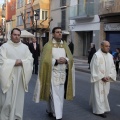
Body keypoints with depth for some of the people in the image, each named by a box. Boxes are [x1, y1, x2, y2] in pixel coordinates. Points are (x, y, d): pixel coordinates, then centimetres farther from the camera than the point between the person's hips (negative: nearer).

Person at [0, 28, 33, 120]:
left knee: (19, 97, 9)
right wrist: (14, 62, -15)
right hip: (8, 76, -3)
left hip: (20, 77, 3)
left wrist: (21, 62, -14)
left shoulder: (25, 47, 10)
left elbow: (30, 59, 3)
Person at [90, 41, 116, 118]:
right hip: (98, 79, -6)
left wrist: (109, 76, -7)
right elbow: (95, 68, -15)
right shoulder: (97, 55, -12)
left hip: (106, 79, 6)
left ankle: (103, 108, 29)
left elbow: (112, 67, 7)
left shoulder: (110, 56, 7)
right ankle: (100, 110, 4)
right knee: (99, 94, -2)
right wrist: (101, 77, -16)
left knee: (105, 93, 14)